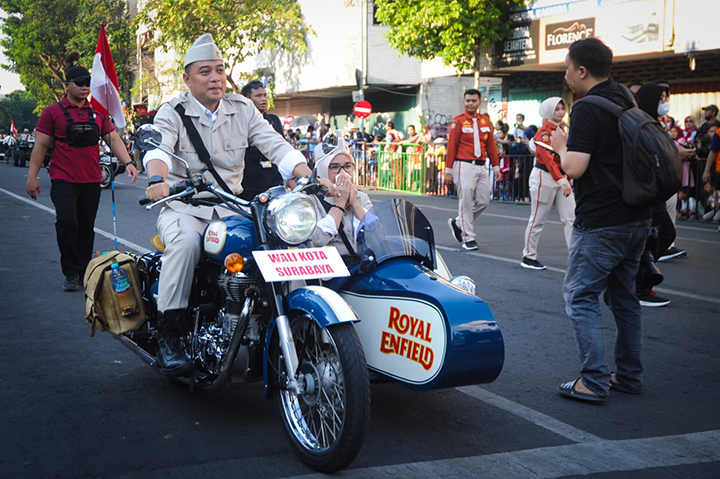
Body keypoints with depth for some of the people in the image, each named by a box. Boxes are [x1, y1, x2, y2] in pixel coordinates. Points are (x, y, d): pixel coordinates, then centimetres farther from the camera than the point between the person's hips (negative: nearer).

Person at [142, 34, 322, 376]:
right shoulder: (173, 112, 0)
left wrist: (310, 178, -18)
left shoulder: (243, 109, 10)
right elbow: (158, 148, -19)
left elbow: (275, 145, 0)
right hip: (183, 207, -3)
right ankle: (168, 336, -25)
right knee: (186, 242, -36)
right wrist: (157, 179, -44)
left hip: (230, 206, 3)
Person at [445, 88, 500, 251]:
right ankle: (468, 238, 4)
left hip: (481, 167, 6)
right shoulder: (458, 121, -3)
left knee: (484, 201, 4)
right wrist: (448, 170, -7)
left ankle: (458, 223, 24)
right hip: (464, 166, -5)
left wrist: (496, 167, 11)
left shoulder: (485, 121, 12)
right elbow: (451, 147, -5)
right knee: (466, 201, -4)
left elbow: (491, 145, 14)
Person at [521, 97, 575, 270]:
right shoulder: (544, 131, -12)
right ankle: (528, 257, 12)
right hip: (544, 177, -8)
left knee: (571, 218, 1)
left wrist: (568, 180, 11)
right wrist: (562, 182, -27)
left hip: (561, 177, 8)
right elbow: (548, 159, -21)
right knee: (538, 219, 1)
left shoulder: (562, 129, 14)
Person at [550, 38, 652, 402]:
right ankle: (629, 376, 22)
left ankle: (595, 381, -5)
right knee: (624, 296, 16)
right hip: (637, 218, 9)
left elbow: (574, 167, -23)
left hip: (600, 222, -9)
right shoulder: (626, 100, 11)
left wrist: (561, 146, -3)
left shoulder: (587, 109, -15)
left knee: (581, 296, -2)